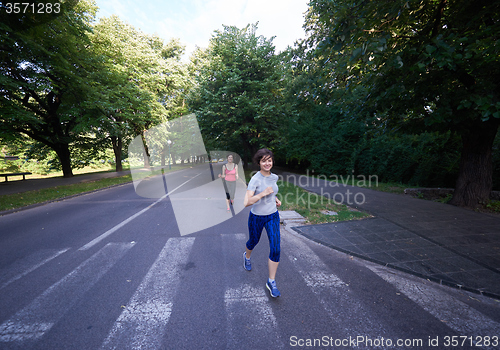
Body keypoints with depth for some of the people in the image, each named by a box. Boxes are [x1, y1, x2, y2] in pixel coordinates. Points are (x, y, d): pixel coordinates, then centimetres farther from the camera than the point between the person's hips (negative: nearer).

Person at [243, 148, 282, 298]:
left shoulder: (274, 177, -2)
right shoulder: (255, 179, -21)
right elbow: (246, 202, -29)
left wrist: (275, 198, 4)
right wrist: (263, 193, -34)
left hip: (273, 216, 4)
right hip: (257, 217, -4)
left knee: (275, 249, -3)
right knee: (253, 242, 21)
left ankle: (271, 282, 16)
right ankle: (247, 257, 58)